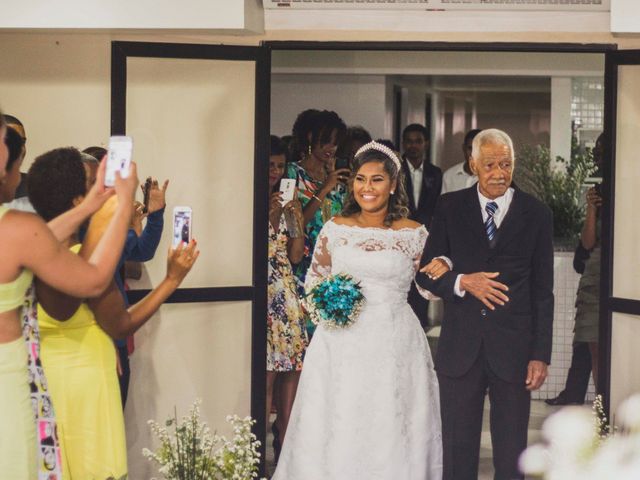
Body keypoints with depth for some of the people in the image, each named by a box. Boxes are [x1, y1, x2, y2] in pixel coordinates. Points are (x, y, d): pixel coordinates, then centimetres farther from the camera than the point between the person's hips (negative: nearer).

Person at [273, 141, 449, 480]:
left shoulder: (414, 233, 3)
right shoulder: (335, 229, 5)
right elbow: (313, 280, 14)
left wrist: (440, 272, -11)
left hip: (394, 346, -1)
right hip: (342, 346, 1)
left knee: (391, 433, 2)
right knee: (337, 430, 2)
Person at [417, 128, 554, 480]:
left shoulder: (537, 215, 2)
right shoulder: (450, 207, 4)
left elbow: (543, 292, 2)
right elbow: (426, 273, 5)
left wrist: (541, 355, -3)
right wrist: (462, 282, -15)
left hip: (513, 350, -1)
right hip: (460, 349, 1)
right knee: (458, 451, 8)